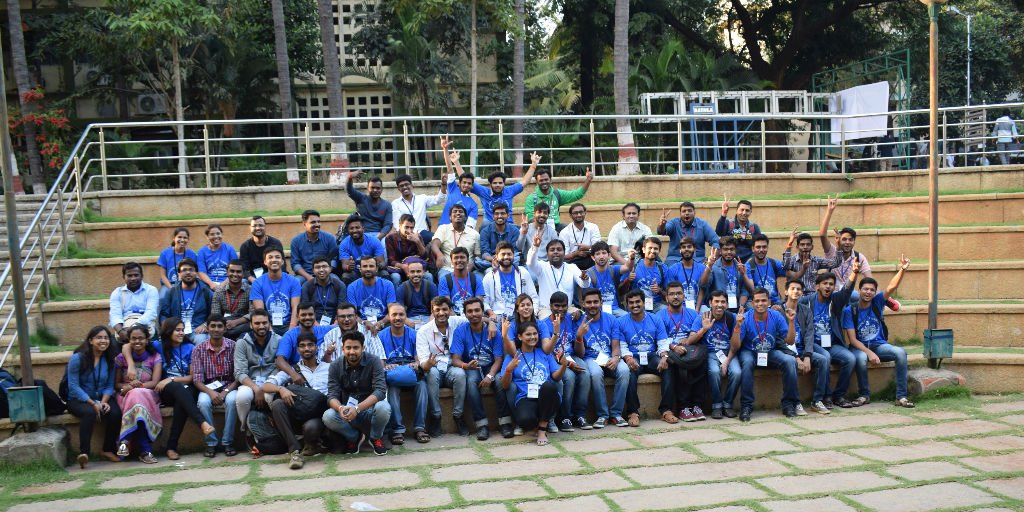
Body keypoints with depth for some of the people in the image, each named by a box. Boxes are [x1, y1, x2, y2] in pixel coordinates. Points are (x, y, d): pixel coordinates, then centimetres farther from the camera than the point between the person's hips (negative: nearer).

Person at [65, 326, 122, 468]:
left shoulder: (110, 360, 5)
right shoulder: (77, 358, -9)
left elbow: (109, 386, 5)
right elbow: (73, 386, -12)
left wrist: (104, 401, -16)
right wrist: (93, 403, -20)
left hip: (102, 398, 4)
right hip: (78, 399, -4)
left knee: (115, 413, -27)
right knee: (90, 412, -37)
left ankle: (108, 450, -9)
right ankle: (83, 452, -36)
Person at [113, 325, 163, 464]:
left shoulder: (155, 357, 5)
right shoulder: (121, 358, 7)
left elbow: (155, 383, -5)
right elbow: (116, 384, 8)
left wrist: (137, 386, -22)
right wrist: (125, 387, -15)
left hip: (149, 395, 0)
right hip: (126, 396, 0)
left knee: (137, 396, -38)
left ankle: (126, 440, -31)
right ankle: (145, 450, -36)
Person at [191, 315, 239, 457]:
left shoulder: (233, 346, -4)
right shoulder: (199, 349, -1)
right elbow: (197, 379, -5)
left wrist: (226, 391, -20)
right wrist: (210, 392, -23)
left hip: (229, 386, -1)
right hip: (208, 388, 1)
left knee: (232, 400, -33)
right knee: (203, 402, -32)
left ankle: (227, 442, -19)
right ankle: (211, 443, -17)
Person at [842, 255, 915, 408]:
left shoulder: (878, 302, 2)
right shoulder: (850, 310, -6)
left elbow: (892, 287, -16)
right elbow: (852, 339, -11)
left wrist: (902, 270, -32)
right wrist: (869, 352, -25)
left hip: (879, 345, 3)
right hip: (860, 347, -3)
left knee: (901, 352, -26)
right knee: (861, 358, -37)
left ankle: (901, 396, -23)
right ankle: (865, 394, -16)